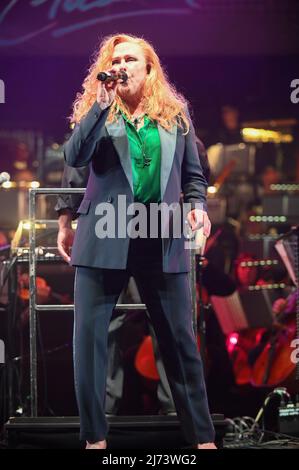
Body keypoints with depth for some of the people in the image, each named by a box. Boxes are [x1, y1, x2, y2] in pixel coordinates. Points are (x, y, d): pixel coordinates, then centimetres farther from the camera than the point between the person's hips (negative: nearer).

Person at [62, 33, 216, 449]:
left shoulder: (176, 114, 10)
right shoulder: (97, 111, 7)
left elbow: (193, 175, 14)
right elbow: (74, 157, -11)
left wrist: (197, 205, -6)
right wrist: (102, 104, -16)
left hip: (162, 239, 0)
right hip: (105, 238, 0)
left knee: (180, 339, 4)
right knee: (88, 337, -1)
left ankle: (203, 437, 12)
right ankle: (94, 437, 10)